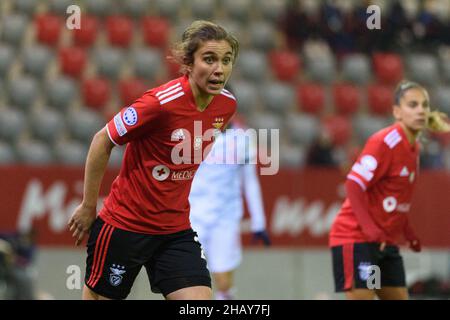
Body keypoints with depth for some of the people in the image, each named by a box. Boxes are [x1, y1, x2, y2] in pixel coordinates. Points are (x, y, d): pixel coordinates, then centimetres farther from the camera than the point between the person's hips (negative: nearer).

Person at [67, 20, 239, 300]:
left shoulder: (227, 104, -5)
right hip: (125, 223, -5)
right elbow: (102, 142, -12)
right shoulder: (162, 102, -24)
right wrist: (88, 207, -8)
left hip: (177, 228, 5)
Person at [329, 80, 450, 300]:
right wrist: (370, 229, -25)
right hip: (355, 238, -9)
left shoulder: (413, 148, 10)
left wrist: (408, 232, 8)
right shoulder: (385, 142, -16)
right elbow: (354, 185, -20)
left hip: (386, 243, 9)